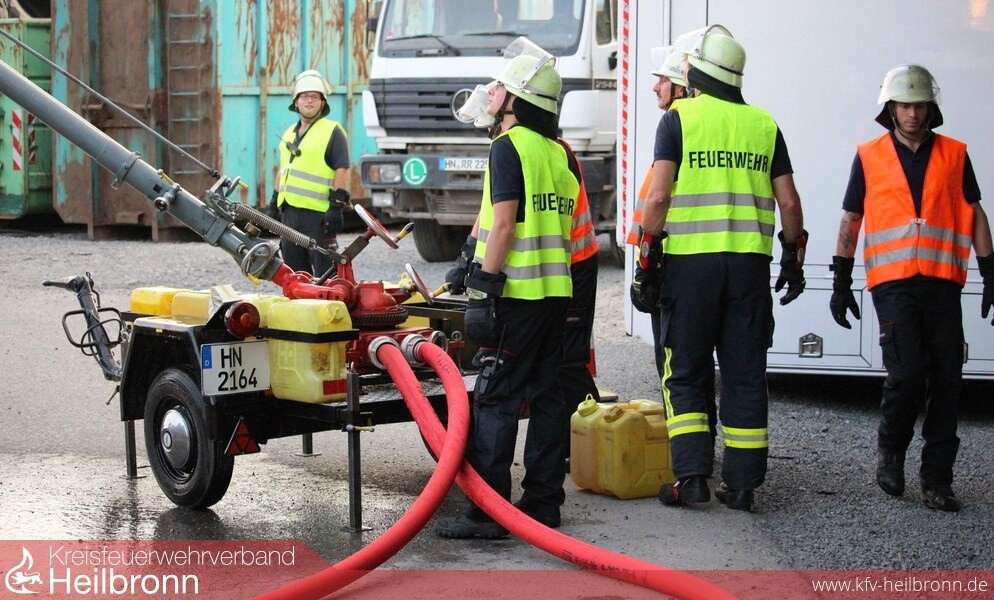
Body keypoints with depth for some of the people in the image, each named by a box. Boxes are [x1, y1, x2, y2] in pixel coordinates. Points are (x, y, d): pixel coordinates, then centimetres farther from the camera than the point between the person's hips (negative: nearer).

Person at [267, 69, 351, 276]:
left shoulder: (332, 131, -3)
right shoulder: (289, 134, 20)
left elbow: (342, 169, -10)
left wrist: (336, 206, -17)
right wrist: (273, 204, 22)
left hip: (318, 214, -8)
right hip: (289, 213, 8)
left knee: (325, 272, -8)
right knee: (294, 272, 11)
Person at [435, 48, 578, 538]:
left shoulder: (508, 147, -9)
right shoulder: (560, 153, 15)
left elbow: (503, 224, -16)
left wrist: (483, 289, -15)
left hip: (517, 293, -8)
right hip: (556, 291, 8)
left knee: (494, 400, -6)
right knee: (546, 396, 11)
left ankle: (487, 511, -6)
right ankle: (542, 502, 15)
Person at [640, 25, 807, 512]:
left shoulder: (679, 119, -1)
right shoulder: (763, 124, 9)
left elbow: (658, 196, -10)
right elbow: (788, 202, 7)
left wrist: (648, 251, -1)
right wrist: (793, 257, 17)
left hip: (690, 260, -3)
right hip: (750, 264, 3)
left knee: (685, 374, 7)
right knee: (745, 376, 8)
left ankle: (691, 475, -1)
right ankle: (741, 483, 10)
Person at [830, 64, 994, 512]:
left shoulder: (954, 155, 10)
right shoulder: (869, 157, 7)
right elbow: (850, 221, 11)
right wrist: (841, 284, 8)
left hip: (943, 283, 2)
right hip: (893, 283, -2)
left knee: (946, 381, 0)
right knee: (906, 374, -13)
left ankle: (936, 480, 7)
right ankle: (890, 449, 14)